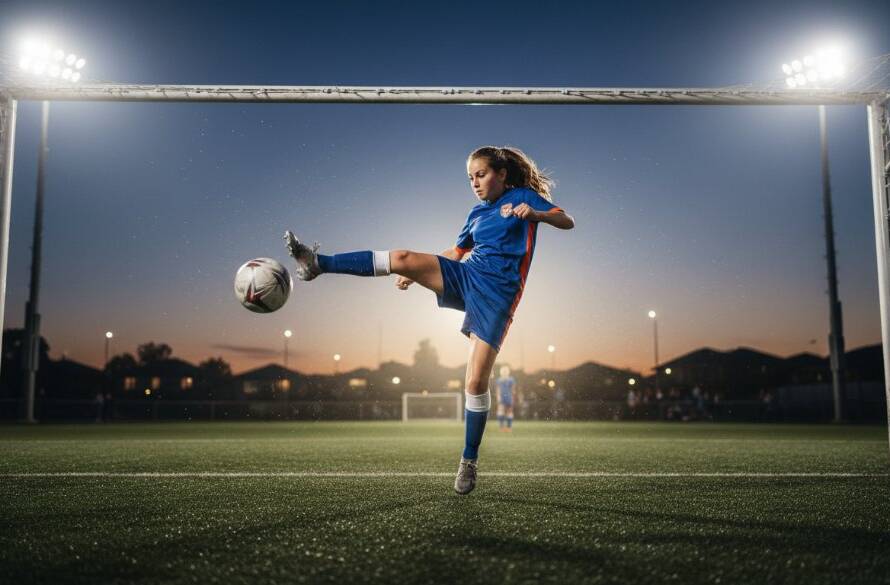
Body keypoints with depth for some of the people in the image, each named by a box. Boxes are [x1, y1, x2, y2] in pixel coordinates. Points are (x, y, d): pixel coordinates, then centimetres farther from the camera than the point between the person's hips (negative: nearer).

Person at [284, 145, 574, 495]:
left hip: (497, 295, -5)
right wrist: (415, 275, 22)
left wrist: (535, 214, -27)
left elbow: (567, 222, -6)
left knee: (476, 381, -10)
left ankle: (469, 461, 5)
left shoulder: (524, 196, 5)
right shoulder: (478, 213, 20)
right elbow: (455, 253, 29)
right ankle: (317, 264, -21)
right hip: (464, 279, 5)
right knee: (403, 258, -18)